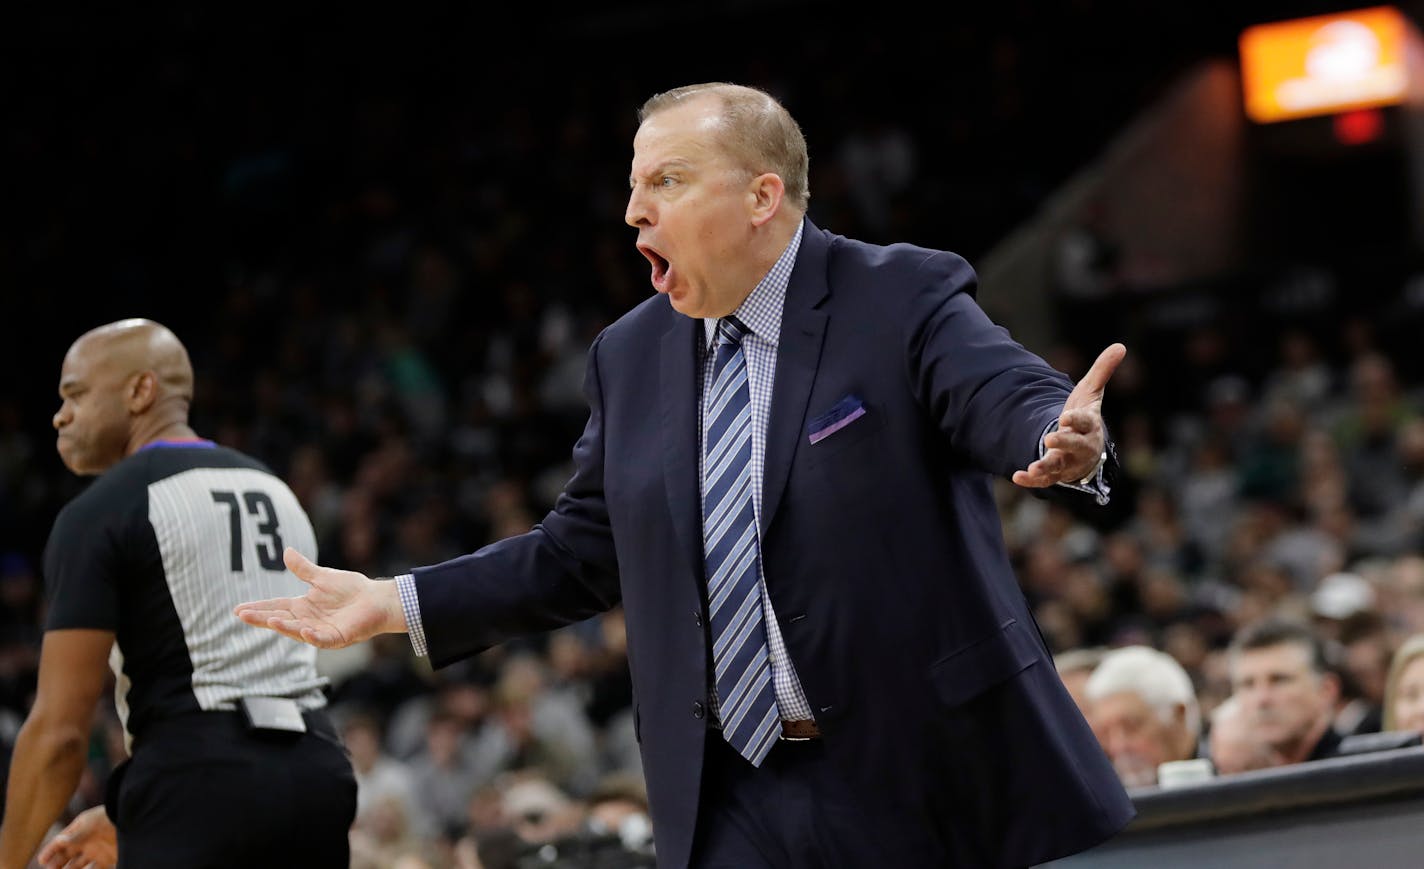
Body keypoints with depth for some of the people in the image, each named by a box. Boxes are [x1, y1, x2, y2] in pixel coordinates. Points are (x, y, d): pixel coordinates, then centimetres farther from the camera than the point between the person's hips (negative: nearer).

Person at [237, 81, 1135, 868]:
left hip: (930, 775, -4)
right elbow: (583, 551, 18)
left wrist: (1069, 445, -45)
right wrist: (393, 602, 12)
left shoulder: (906, 300, -5)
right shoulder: (632, 356, 12)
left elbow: (1012, 398, -21)